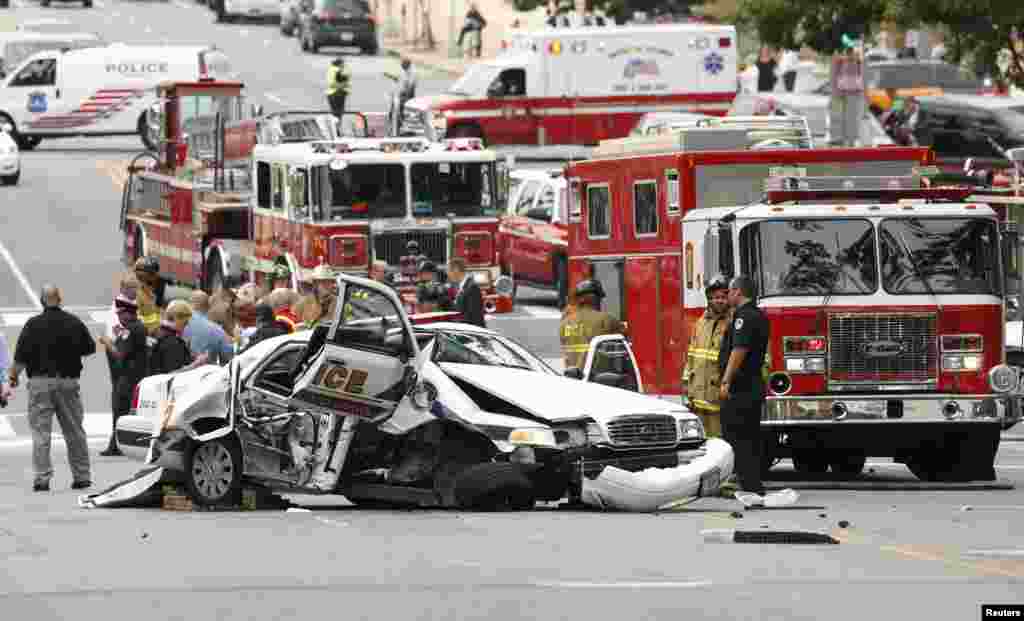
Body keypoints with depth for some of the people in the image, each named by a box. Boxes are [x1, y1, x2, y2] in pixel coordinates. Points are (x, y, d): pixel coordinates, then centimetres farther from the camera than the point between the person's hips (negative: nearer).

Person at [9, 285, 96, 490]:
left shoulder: (33, 325, -9)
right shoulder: (74, 323, 1)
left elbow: (21, 357, -8)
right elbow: (90, 348, 12)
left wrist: (13, 375, 8)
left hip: (40, 382, -3)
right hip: (68, 382, 3)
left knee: (40, 432, -1)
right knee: (74, 431, 12)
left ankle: (41, 478, -7)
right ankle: (82, 476, 17)